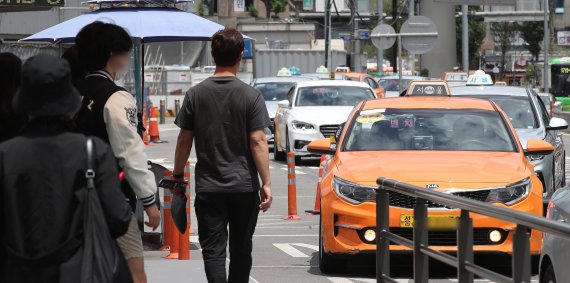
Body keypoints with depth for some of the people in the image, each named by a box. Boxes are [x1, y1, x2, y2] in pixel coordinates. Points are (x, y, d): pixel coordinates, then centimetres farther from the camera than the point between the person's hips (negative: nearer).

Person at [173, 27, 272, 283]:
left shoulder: (195, 94, 0)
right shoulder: (250, 96, -6)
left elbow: (184, 140, 3)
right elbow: (258, 141, -10)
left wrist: (178, 175, 16)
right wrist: (266, 183, -7)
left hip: (208, 186, 0)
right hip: (244, 185, 0)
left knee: (213, 250, -2)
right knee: (241, 249, 12)